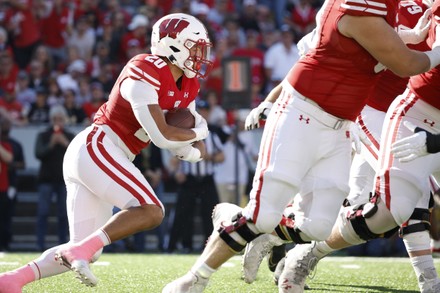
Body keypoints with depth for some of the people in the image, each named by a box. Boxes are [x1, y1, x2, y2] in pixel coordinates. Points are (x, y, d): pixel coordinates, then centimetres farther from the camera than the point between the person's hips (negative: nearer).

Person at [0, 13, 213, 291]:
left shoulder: (188, 88, 14)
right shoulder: (145, 73, -14)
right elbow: (161, 136, -19)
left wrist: (194, 150, -8)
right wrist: (197, 133, -1)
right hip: (96, 148, -10)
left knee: (87, 253, 6)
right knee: (151, 211, -23)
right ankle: (80, 249, -27)